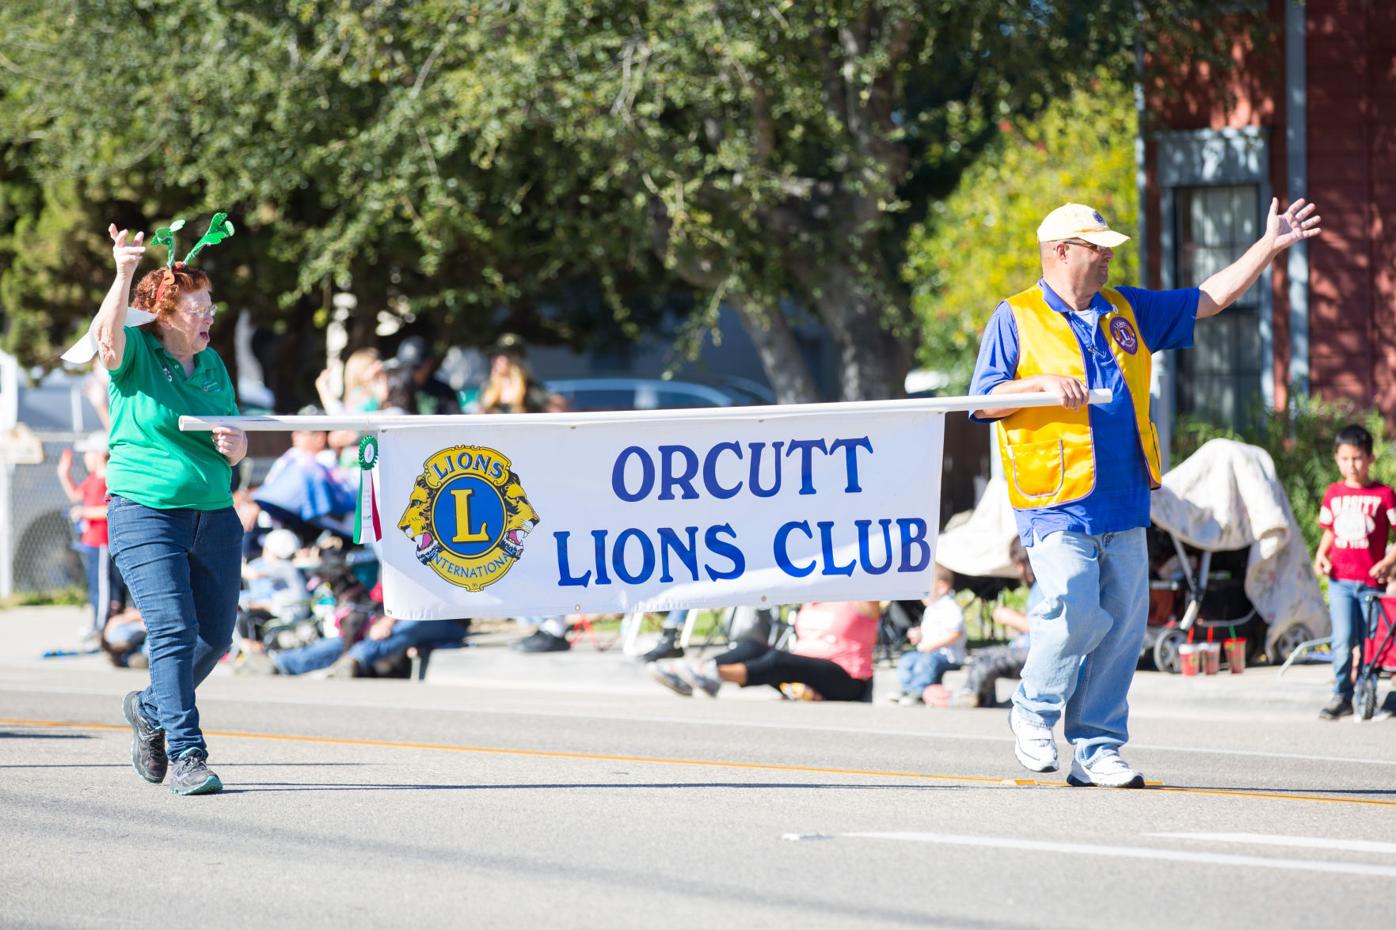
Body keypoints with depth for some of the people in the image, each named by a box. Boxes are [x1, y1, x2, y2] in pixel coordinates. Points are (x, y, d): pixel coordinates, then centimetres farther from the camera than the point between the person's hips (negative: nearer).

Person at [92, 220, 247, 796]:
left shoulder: (211, 364, 13)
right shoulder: (135, 354, -3)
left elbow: (237, 446, 18)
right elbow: (107, 336, -27)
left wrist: (235, 446, -7)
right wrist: (124, 276, -41)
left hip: (214, 515, 6)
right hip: (145, 512, -6)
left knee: (215, 635, 8)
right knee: (174, 629, -16)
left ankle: (151, 709, 34)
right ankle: (186, 756, -15)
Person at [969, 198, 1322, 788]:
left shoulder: (1127, 312, 18)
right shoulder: (1016, 319, 3)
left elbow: (1210, 299, 22)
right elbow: (983, 400, -1)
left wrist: (1271, 246, 17)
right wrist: (1041, 384, -17)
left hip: (1123, 505, 6)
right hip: (1058, 506, -6)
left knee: (1122, 624, 0)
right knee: (1075, 613, -19)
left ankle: (1096, 751, 6)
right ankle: (1033, 712, 6)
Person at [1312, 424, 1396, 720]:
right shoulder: (1333, 493, 9)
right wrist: (1320, 556, 4)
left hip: (1371, 581, -2)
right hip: (1340, 579, 2)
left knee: (1369, 643, 3)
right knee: (1343, 640, -11)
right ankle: (1341, 696, -3)